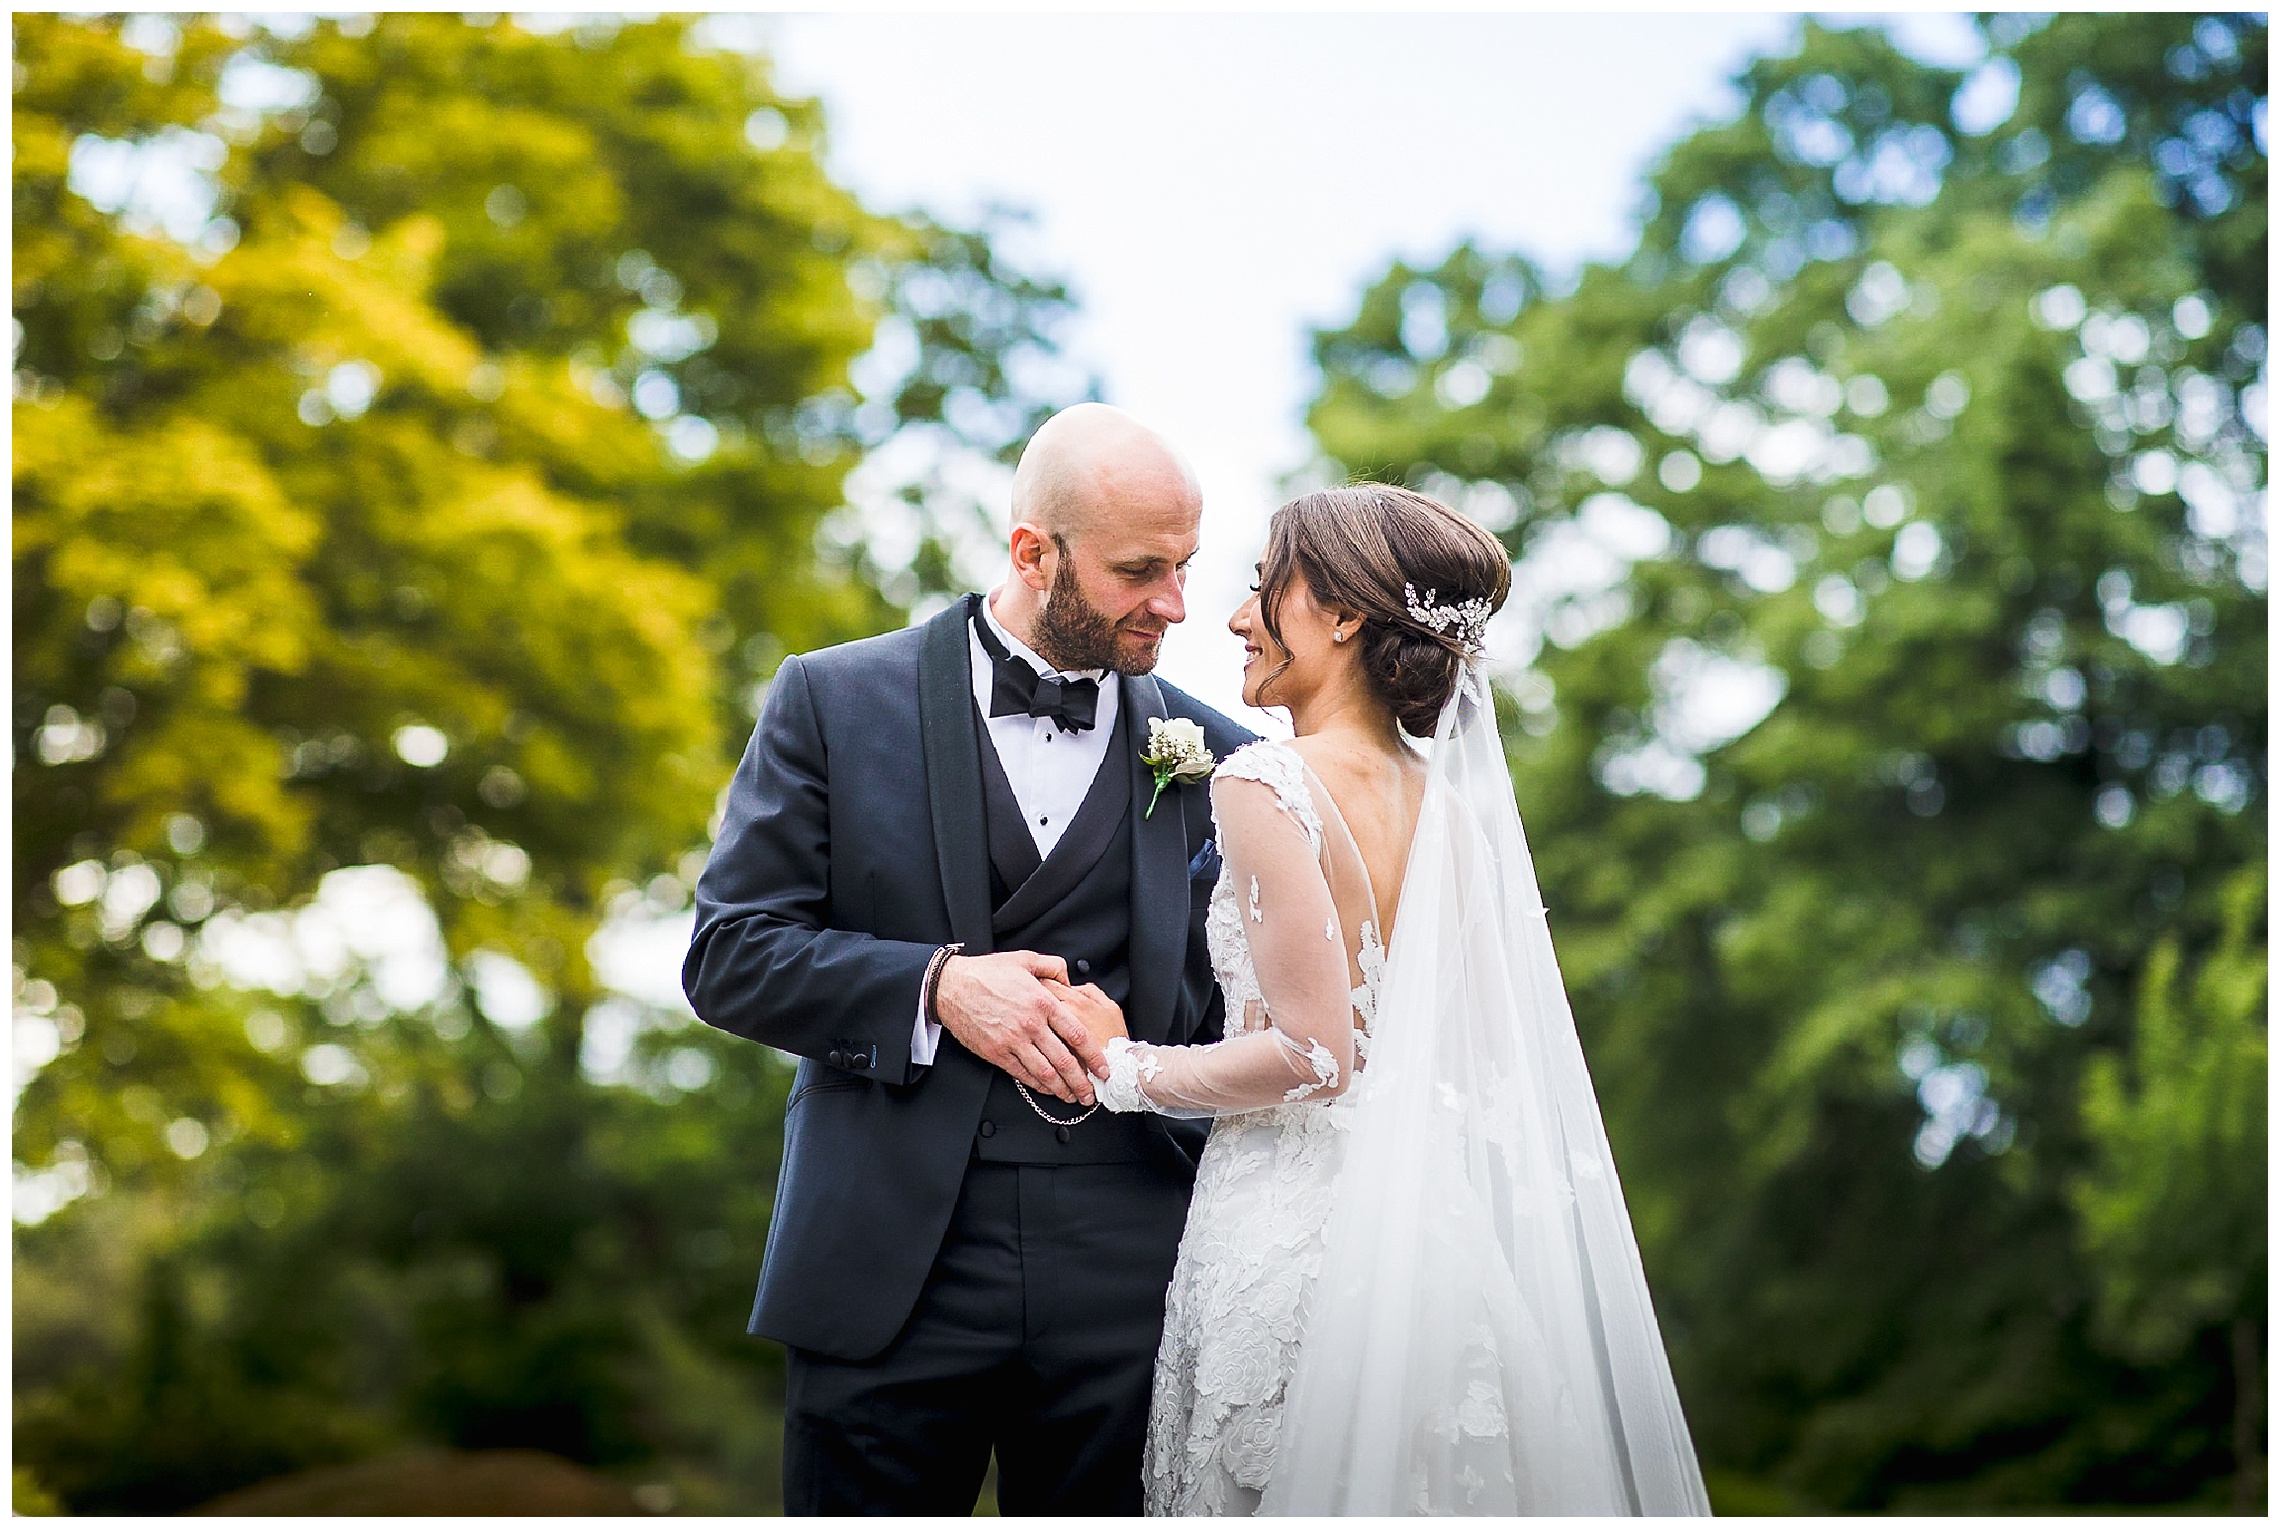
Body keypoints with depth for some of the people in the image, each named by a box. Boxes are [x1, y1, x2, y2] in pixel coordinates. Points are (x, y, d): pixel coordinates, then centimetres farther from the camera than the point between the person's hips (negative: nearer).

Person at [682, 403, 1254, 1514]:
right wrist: (935, 984, -14)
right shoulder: (836, 701, 4)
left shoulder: (1212, 757, 8)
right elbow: (727, 956, -1)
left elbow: (1229, 1021, 11)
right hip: (888, 1278, -1)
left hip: (1128, 1289, 2)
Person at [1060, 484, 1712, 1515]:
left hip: (1290, 1227, -7)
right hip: (1434, 1222, 7)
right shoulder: (1451, 795, 8)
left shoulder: (1267, 784, -13)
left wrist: (1125, 1067, -5)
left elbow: (1314, 1057, -18)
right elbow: (1487, 1049, 11)